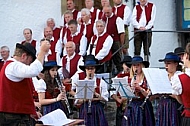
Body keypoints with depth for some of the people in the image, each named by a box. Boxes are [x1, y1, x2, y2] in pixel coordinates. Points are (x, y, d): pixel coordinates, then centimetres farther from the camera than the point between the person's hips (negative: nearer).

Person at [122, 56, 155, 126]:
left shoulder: (146, 79, -2)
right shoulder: (130, 79, 10)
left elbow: (148, 95, -8)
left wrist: (139, 88, -21)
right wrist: (131, 89, -11)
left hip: (143, 105, -3)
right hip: (131, 105, 4)